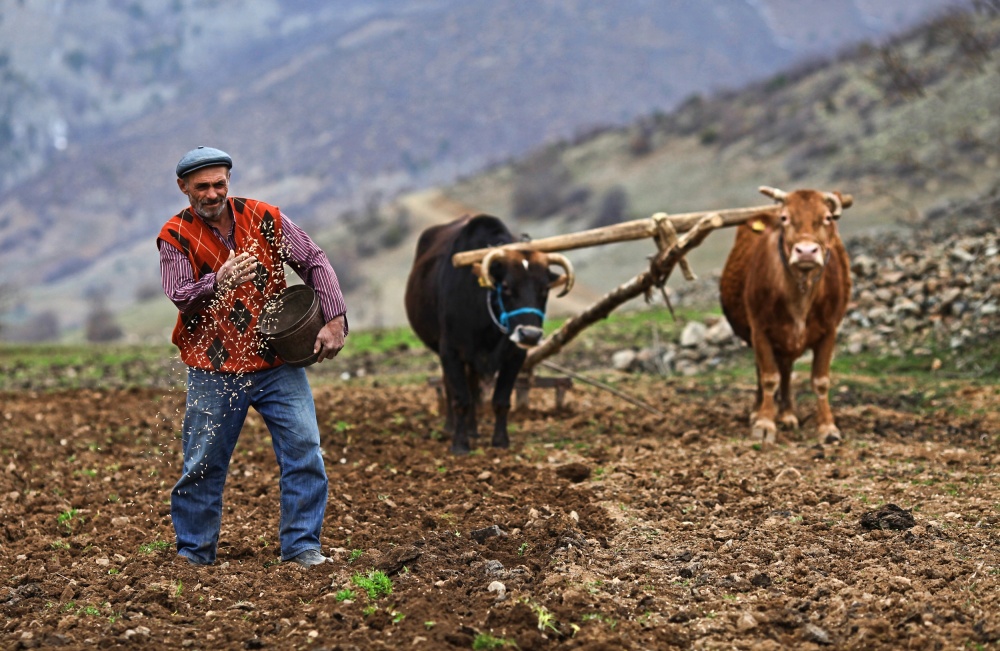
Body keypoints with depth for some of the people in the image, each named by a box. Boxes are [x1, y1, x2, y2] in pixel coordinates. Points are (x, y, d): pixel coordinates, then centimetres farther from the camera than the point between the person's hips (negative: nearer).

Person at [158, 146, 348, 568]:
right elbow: (180, 296, -17)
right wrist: (218, 284, -38)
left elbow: (314, 262, 2)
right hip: (214, 372, -1)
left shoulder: (264, 219, 1)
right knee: (203, 464, 4)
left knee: (303, 447, -8)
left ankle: (301, 546, 0)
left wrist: (334, 319, -9)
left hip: (278, 363, 1)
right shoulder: (176, 237, -4)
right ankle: (193, 552, 19)